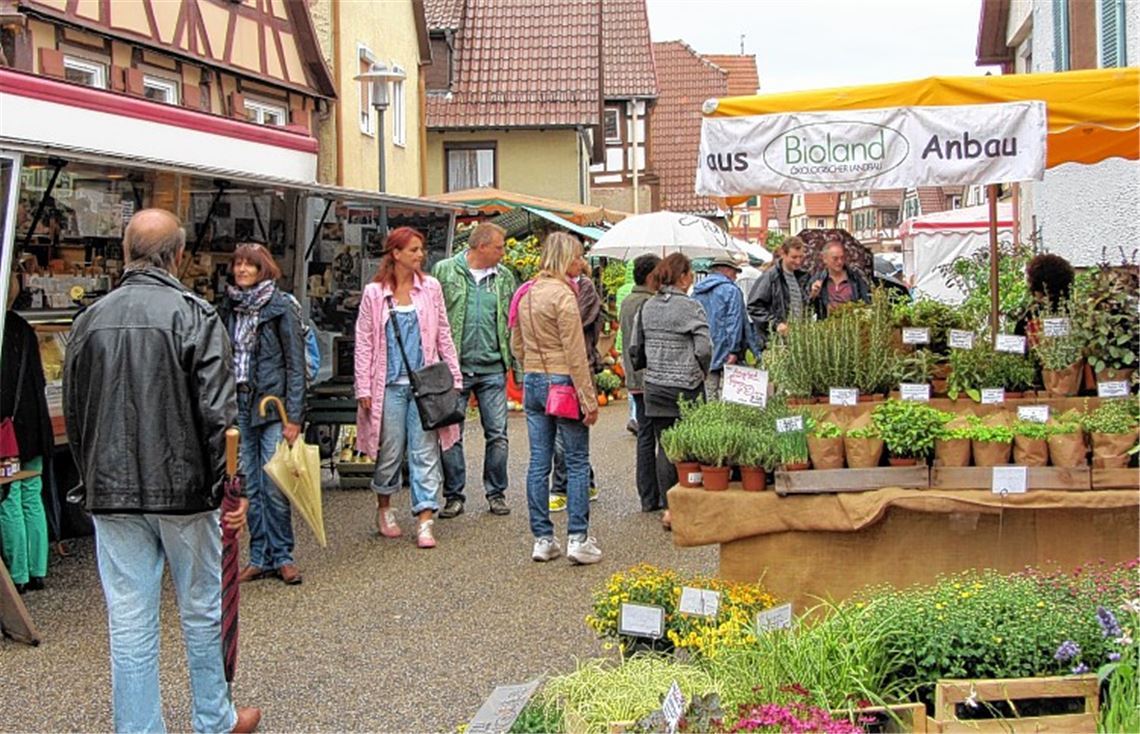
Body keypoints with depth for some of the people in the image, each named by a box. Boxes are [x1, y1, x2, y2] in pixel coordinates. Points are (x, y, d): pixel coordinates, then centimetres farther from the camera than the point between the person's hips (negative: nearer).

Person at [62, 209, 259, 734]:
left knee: (129, 623, 7)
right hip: (183, 490, -3)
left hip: (111, 494, 3)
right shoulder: (194, 315, -10)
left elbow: (73, 413, 11)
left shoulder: (90, 319, 4)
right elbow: (218, 413, -15)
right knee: (201, 611, 12)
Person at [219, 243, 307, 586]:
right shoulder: (229, 309, 10)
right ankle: (260, 557, 16)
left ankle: (281, 556, 9)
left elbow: (296, 364, -6)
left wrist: (293, 416, -11)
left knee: (274, 487, -5)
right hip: (238, 406, 5)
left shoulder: (280, 308, -5)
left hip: (271, 406, -5)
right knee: (250, 486, 7)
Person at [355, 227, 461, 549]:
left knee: (425, 451, -3)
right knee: (390, 450, 6)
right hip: (389, 383, -1)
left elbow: (443, 335, 11)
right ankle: (384, 509, 28)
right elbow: (364, 342, 2)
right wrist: (363, 389, -2)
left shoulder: (430, 287, 6)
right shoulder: (374, 293, 1)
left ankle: (425, 522, -3)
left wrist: (455, 377, 6)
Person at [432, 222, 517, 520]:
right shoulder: (445, 271, 1)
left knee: (497, 434, 4)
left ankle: (496, 492, 17)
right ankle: (454, 495, 14)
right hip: (453, 367, -2)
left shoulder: (505, 277, 10)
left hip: (493, 369, 2)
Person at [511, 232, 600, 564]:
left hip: (532, 383, 7)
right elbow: (575, 353, -16)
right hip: (562, 383, -7)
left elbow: (516, 345, 16)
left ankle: (542, 539, 12)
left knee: (538, 462, 8)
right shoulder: (562, 294, -14)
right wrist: (589, 400, -13)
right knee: (577, 462, 1)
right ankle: (578, 538, 1)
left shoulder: (525, 294, 9)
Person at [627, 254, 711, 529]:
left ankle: (667, 507, 10)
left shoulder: (647, 307, 5)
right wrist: (701, 372, 2)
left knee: (664, 447, 9)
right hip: (686, 387, -5)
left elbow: (635, 348, 7)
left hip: (655, 387, 5)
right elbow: (704, 348, -16)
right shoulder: (690, 307, -10)